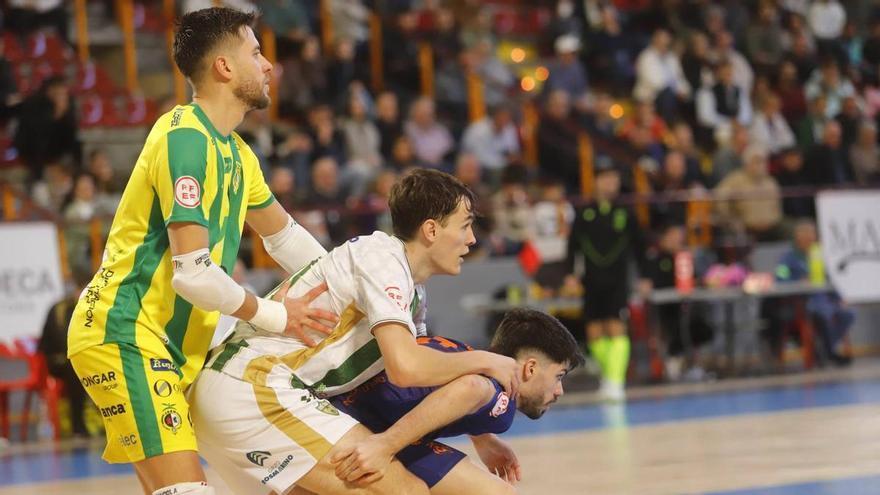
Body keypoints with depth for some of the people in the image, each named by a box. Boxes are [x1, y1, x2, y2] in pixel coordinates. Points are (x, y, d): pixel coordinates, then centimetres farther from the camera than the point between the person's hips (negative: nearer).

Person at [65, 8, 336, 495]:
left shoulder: (235, 152, 12)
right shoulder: (187, 136, -18)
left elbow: (283, 234, 31)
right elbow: (193, 273, -23)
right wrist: (273, 316, -11)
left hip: (169, 343, 10)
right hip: (124, 333, -10)